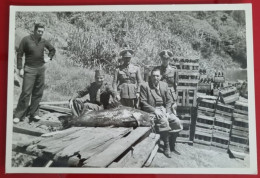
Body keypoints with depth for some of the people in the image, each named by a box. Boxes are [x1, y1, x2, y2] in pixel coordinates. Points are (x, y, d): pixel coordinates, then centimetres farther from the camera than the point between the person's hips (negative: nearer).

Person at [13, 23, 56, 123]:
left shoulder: (43, 41, 6)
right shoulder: (26, 40, -6)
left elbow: (52, 49, 24)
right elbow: (19, 54, -5)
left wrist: (49, 57, 8)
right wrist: (20, 68, -10)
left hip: (41, 69, 5)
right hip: (29, 69, -5)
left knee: (38, 93, 6)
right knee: (26, 93, -9)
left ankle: (33, 113, 16)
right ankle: (18, 115, -1)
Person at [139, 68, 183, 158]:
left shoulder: (164, 85, 11)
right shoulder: (145, 86, -4)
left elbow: (169, 100, 12)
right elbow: (143, 103, -9)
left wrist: (167, 112, -5)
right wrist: (154, 110, -19)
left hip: (164, 109, 5)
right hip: (151, 110, -5)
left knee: (177, 122, -16)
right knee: (164, 121, -31)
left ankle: (172, 146, 0)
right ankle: (166, 148, -15)